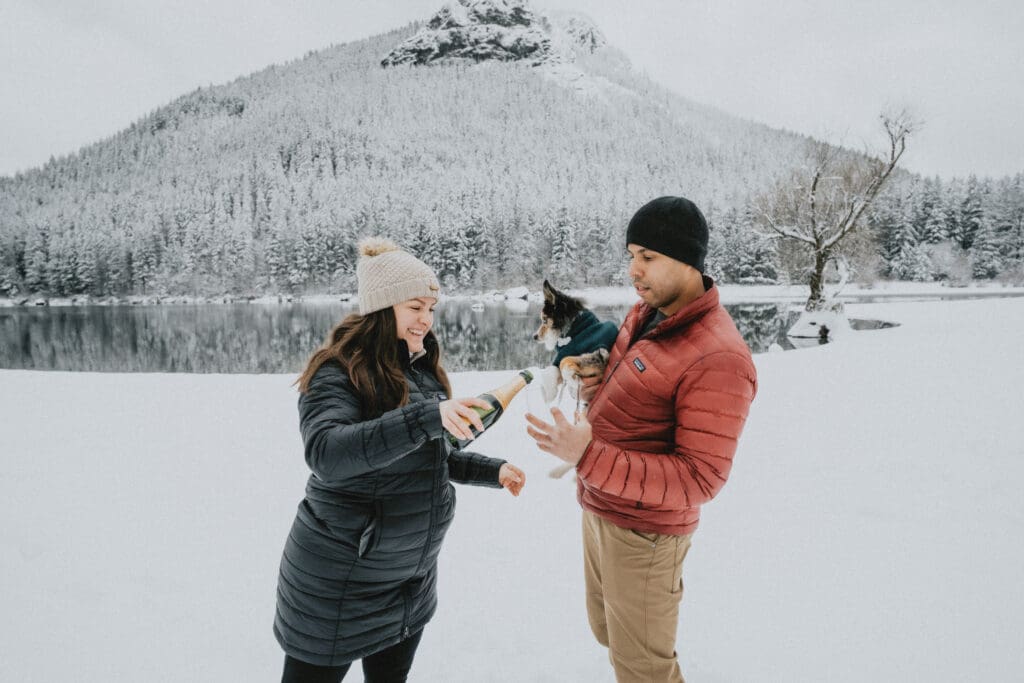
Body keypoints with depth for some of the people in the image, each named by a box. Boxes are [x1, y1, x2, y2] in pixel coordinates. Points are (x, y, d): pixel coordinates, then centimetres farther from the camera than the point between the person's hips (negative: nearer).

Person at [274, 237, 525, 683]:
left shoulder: (422, 370, 4)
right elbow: (326, 453, -37)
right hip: (339, 586, -7)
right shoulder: (338, 373, -18)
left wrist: (491, 471, 4)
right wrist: (426, 415, -43)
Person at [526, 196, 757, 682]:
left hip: (643, 531, -8)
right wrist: (591, 384, -6)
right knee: (608, 631, 27)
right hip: (597, 508, 8)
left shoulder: (717, 358, -27)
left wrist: (587, 457, -34)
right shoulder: (644, 313, 0)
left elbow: (699, 480, -26)